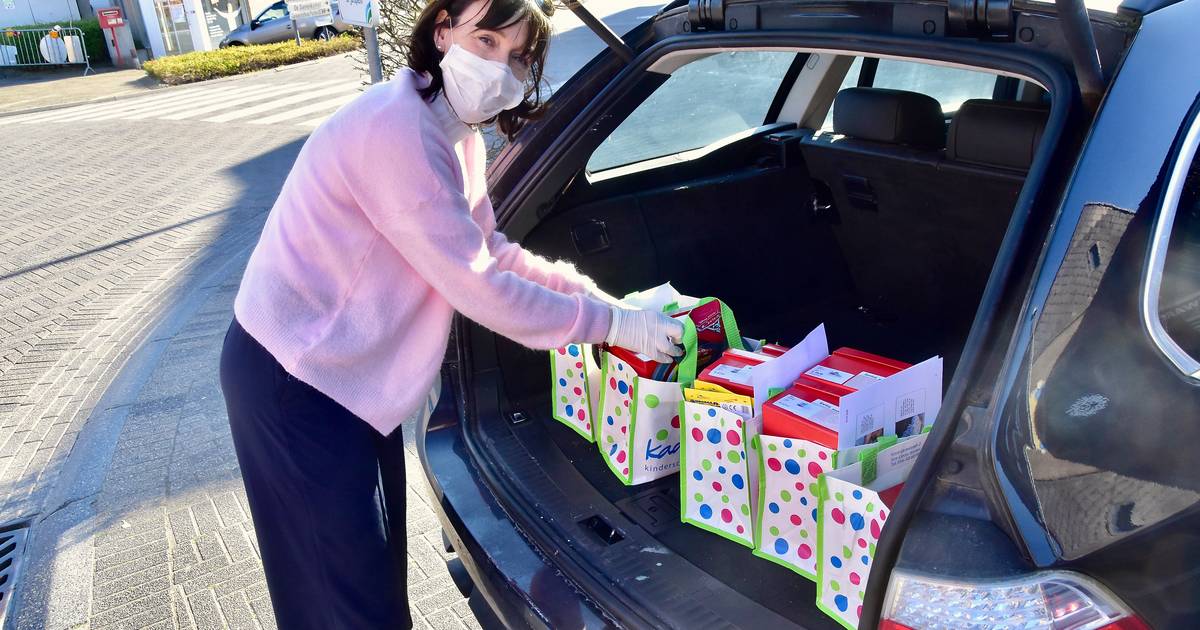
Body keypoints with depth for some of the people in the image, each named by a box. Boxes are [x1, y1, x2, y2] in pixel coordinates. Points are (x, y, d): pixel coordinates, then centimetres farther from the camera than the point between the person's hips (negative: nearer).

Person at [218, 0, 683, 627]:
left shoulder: (458, 135, 3)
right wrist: (610, 322, -18)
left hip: (355, 373, 9)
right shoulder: (398, 129, -28)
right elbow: (477, 286, -26)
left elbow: (489, 251, 10)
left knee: (379, 564, 22)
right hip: (293, 381, -9)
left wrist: (590, 291, 0)